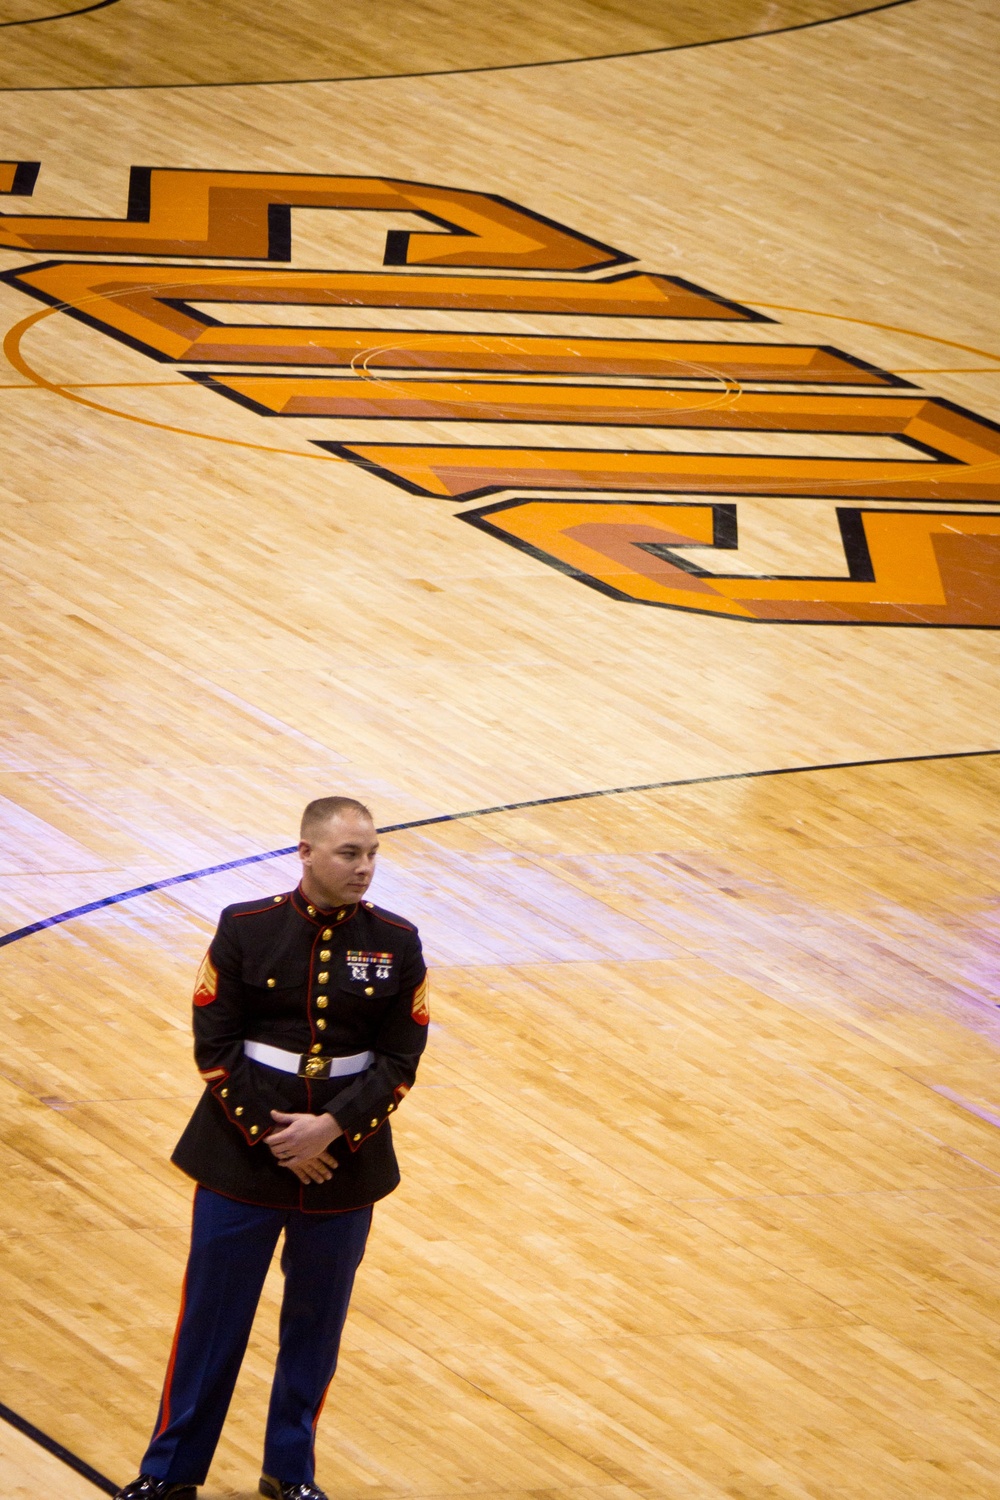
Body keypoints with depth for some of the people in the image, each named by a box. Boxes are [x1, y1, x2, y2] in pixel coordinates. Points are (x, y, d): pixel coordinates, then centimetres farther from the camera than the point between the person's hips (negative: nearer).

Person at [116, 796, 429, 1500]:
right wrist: (270, 1134, -14)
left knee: (317, 1323, 11)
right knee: (212, 1316, 4)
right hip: (244, 1155, -2)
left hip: (344, 1162, 2)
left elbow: (400, 1060, -3)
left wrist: (333, 1127, -15)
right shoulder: (247, 930, -7)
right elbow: (216, 1045, -7)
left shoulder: (395, 943, -2)